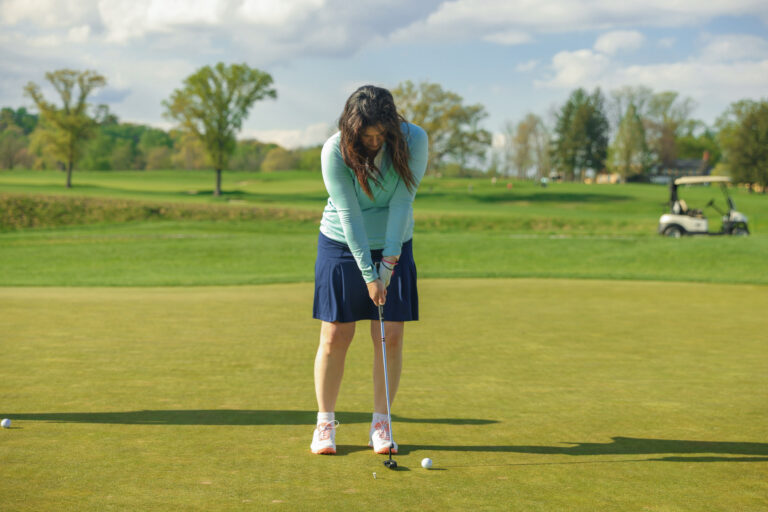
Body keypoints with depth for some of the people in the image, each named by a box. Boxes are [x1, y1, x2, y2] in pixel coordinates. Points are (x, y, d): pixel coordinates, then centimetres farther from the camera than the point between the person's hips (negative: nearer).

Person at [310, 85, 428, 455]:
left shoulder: (413, 140, -16)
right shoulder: (335, 151, -21)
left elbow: (402, 201, -14)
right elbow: (349, 215, -19)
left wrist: (390, 258, -18)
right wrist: (369, 274, -19)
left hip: (394, 246, 2)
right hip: (342, 244, -1)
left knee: (391, 336, -2)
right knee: (335, 336, -2)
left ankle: (381, 423, 11)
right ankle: (325, 423, 12)